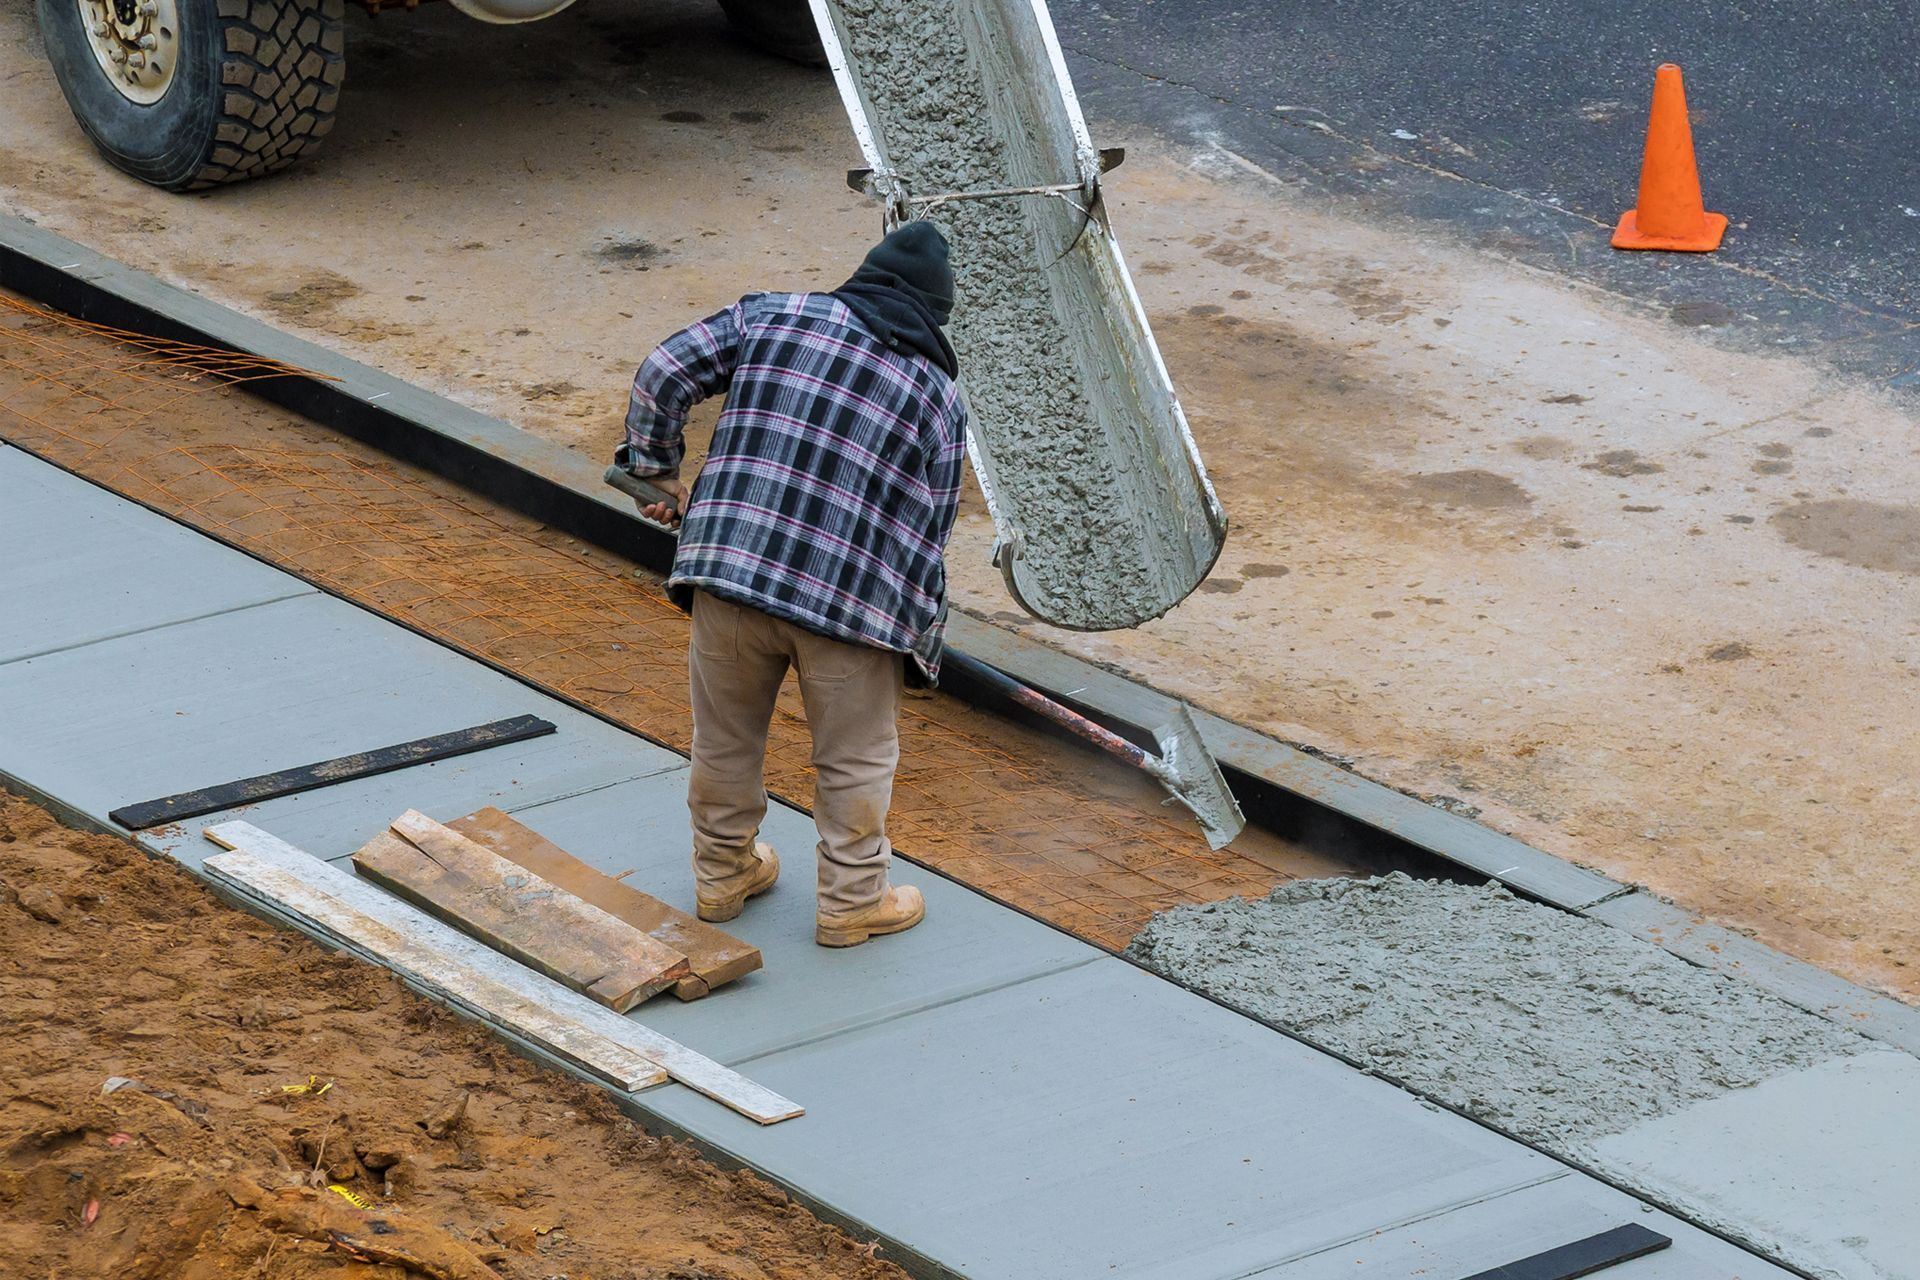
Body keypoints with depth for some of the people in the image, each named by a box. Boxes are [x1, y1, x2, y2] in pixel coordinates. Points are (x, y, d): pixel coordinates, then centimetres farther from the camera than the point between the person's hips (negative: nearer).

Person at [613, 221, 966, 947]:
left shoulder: (773, 317, 9)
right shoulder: (939, 397, 8)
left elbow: (663, 376, 6)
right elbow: (929, 536, 10)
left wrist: (658, 470, 20)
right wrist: (922, 653, 19)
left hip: (729, 565, 2)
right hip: (853, 599, -2)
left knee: (725, 737, 20)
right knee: (855, 760, 15)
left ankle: (723, 875, 36)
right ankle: (852, 902, 25)